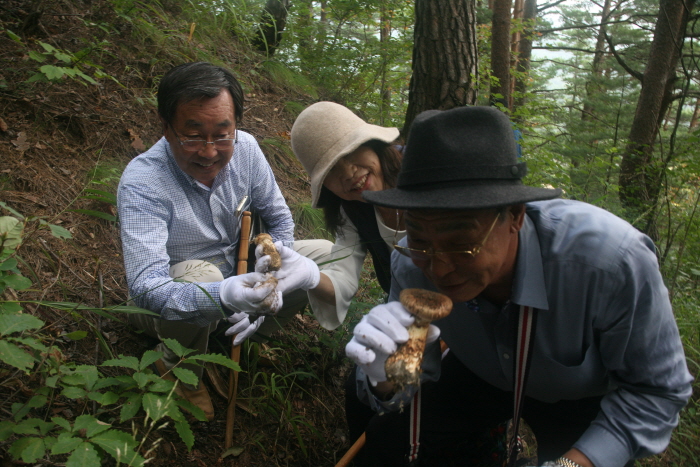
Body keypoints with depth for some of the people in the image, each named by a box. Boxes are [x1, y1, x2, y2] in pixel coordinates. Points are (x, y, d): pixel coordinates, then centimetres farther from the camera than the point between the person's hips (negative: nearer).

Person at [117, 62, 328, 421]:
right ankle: (180, 371, -7)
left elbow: (278, 218, -3)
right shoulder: (141, 183, -31)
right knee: (200, 275, -40)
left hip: (237, 265, 5)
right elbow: (145, 285, -40)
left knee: (325, 257, -9)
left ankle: (242, 334, 7)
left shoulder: (245, 148, -16)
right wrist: (222, 296, -58)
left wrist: (271, 284, -19)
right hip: (177, 285, -4)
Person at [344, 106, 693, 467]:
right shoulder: (412, 264, -30)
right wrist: (387, 379, -41)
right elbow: (418, 373, -17)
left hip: (583, 397, 0)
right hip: (482, 376, 1)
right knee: (389, 436, -10)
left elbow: (659, 389, -25)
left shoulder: (612, 259, -40)